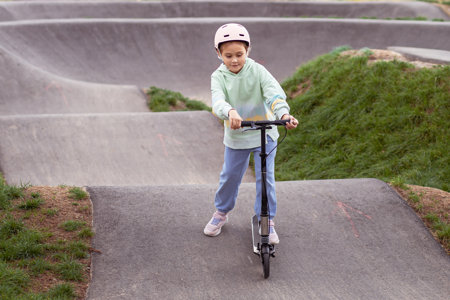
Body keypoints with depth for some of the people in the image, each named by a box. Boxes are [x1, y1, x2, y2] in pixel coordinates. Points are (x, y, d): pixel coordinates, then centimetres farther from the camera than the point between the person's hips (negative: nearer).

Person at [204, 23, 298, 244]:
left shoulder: (257, 71, -12)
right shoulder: (219, 77, -10)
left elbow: (273, 92, -26)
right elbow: (218, 100, -30)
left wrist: (283, 113, -47)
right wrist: (230, 112, -53)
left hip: (264, 134, -1)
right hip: (235, 137, 1)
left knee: (265, 178, 0)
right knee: (229, 176, 13)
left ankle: (267, 220, 16)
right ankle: (222, 212, 36)